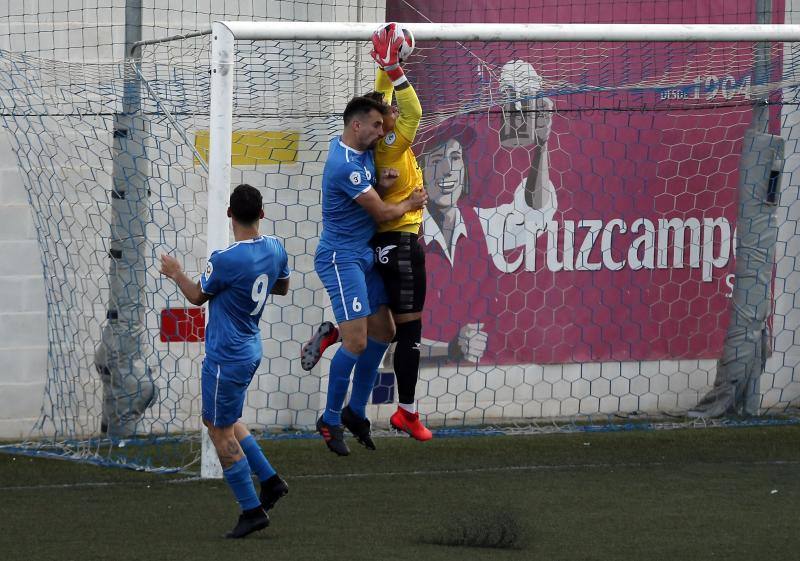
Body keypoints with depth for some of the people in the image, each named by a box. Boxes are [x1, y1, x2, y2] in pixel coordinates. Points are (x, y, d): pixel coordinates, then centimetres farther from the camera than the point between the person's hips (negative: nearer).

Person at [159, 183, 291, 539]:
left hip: (226, 358, -8)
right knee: (220, 420, 24)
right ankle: (270, 480, 21)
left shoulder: (224, 261, -24)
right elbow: (282, 287, 17)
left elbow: (198, 297, -6)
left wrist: (177, 274, 12)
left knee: (221, 431, 3)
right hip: (250, 350, 8)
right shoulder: (275, 250, -3)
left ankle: (252, 510, 5)